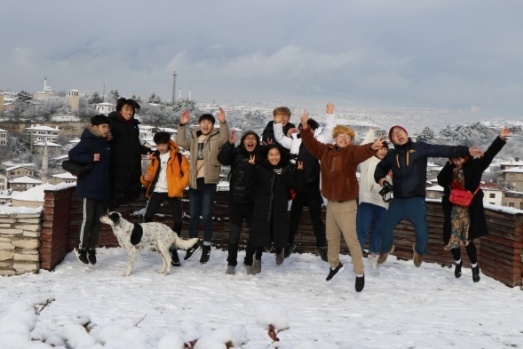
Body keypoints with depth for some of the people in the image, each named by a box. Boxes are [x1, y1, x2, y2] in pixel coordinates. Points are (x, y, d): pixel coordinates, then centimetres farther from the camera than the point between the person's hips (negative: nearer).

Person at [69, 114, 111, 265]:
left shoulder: (105, 143, 13)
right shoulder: (88, 141, -10)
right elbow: (72, 155, -17)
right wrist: (91, 158, -22)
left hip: (103, 188, 7)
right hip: (89, 187, -7)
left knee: (98, 220, 9)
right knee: (88, 218, -4)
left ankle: (91, 249, 18)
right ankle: (81, 248, 12)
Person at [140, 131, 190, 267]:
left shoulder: (178, 157, 1)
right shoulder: (155, 158, 14)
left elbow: (187, 172, -1)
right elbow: (151, 174, 19)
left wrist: (180, 186, -11)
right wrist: (145, 178, -4)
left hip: (172, 192, -3)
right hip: (157, 191, 3)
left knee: (178, 220, -6)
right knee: (147, 216, -14)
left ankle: (173, 248, 10)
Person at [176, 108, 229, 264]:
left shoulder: (216, 137, 0)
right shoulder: (194, 138, 14)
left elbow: (224, 139, -20)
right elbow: (181, 142, 3)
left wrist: (223, 123, -34)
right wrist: (182, 125, -7)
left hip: (209, 181, -5)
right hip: (194, 181, 5)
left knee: (206, 215, -3)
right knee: (193, 215, 13)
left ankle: (206, 247, 6)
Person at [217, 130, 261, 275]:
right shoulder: (236, 153, -2)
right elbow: (222, 159, -20)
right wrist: (230, 144, -32)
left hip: (253, 202, 1)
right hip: (236, 200, -1)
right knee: (234, 234, 5)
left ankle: (249, 262, 26)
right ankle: (231, 263, 18)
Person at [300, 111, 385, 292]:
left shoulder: (351, 152, -13)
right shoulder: (326, 150, 4)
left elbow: (361, 152, -33)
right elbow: (310, 143, 12)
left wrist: (372, 147, -55)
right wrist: (305, 126, 0)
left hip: (346, 204, -6)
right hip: (331, 203, 6)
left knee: (351, 240, -3)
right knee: (331, 237, 21)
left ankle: (360, 273, 11)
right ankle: (334, 264, 43)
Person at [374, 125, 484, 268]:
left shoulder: (419, 148, -3)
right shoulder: (392, 154, 5)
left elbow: (443, 150, -11)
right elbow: (381, 167, 23)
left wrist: (466, 151, -20)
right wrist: (380, 178, 0)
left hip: (416, 199, -2)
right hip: (397, 200, 3)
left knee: (422, 232, -3)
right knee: (386, 228, 8)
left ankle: (419, 250, 33)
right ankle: (386, 248, 42)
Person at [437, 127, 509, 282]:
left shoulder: (473, 166, -3)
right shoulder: (450, 170, 4)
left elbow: (488, 155, -9)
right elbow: (441, 181, -11)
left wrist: (501, 138, -17)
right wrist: (450, 164, -14)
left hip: (468, 210, -3)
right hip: (453, 210, 3)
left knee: (467, 239, -1)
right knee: (452, 238, 9)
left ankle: (475, 267, 21)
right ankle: (458, 263, 37)